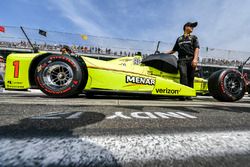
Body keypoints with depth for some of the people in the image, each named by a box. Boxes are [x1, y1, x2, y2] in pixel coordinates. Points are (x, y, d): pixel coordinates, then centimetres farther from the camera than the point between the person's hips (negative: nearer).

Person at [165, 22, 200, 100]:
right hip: (182, 59, 0)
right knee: (183, 74, -22)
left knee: (190, 77, -7)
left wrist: (195, 59, -12)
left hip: (191, 59, 0)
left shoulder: (194, 37, 21)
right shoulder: (179, 39, 25)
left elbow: (197, 48, 5)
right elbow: (174, 50, 30)